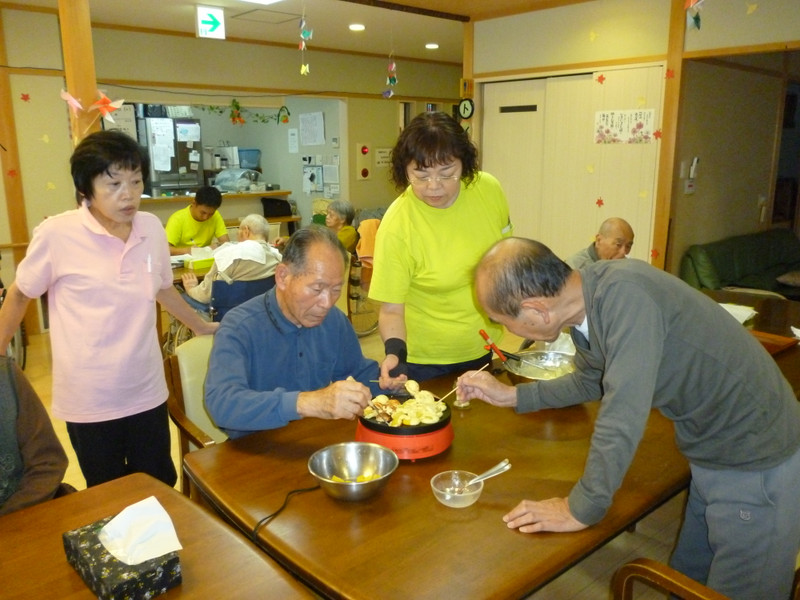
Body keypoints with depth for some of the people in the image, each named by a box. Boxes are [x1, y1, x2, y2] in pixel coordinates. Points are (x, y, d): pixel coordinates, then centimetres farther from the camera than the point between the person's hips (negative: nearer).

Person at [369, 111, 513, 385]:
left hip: (481, 349, 5)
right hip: (425, 361, -4)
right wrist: (394, 352, -35)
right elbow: (391, 310, -18)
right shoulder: (396, 226, -26)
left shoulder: (488, 189, -13)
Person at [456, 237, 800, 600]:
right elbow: (589, 381, 14)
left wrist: (581, 509, -22)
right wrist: (510, 395, 9)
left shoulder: (624, 294, -32)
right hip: (711, 454, 8)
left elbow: (622, 418, -34)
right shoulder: (588, 300, -5)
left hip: (758, 464, -8)